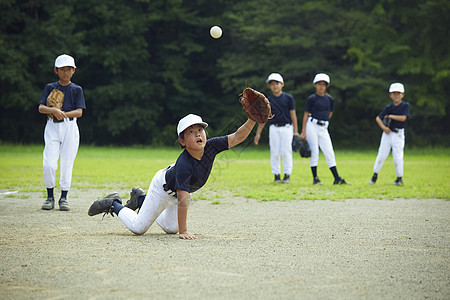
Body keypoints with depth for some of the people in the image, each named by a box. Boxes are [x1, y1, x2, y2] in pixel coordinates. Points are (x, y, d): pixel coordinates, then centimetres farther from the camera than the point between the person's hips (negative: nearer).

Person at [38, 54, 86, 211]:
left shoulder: (77, 89, 7)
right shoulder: (50, 87, 9)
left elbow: (79, 112, -3)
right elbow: (41, 108, -3)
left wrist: (64, 114, -20)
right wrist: (53, 110, -23)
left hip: (70, 127, 0)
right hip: (52, 127, 0)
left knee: (67, 164, -3)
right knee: (48, 164, -11)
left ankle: (64, 198, 7)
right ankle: (50, 197, 5)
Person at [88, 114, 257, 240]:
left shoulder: (211, 146, -26)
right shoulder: (184, 164, -42)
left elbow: (237, 137, -27)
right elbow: (182, 200, -41)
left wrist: (252, 121, -45)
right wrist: (183, 231, -40)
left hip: (177, 189, 7)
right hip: (164, 187, -7)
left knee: (171, 228, 23)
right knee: (139, 227, -2)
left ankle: (140, 198, 39)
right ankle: (113, 204, 22)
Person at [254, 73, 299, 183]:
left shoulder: (288, 98, 1)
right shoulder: (268, 100, 7)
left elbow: (293, 115, 2)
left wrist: (296, 131, -2)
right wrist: (258, 133, 6)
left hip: (286, 128, -2)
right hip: (274, 128, 2)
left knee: (286, 152, -6)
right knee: (274, 153, 0)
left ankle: (287, 175, 3)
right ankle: (276, 175, 8)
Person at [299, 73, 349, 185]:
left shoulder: (330, 99, 7)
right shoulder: (311, 98, -3)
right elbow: (306, 114, -2)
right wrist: (303, 132, -6)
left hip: (323, 128, 4)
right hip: (312, 126, -4)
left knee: (330, 154, 0)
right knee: (314, 153, -3)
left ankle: (337, 179, -1)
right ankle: (315, 178, 4)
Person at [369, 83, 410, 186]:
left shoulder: (405, 105, -4)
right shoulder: (389, 107, 3)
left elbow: (403, 118, -17)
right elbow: (378, 118, 0)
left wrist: (390, 116, -10)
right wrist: (383, 127, -15)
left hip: (398, 134, -3)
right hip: (388, 133, 3)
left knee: (397, 157, -4)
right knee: (381, 155, 1)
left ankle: (399, 178, 11)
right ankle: (375, 174, 16)